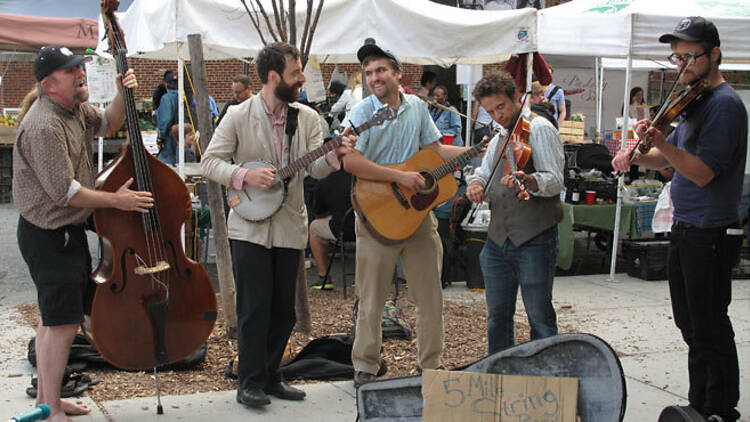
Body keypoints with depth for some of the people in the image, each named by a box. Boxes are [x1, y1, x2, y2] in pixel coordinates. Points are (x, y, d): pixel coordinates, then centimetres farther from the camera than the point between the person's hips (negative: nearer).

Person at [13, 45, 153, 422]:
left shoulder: (73, 109, 6)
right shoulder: (44, 126, -24)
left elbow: (106, 124, 22)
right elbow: (64, 191, -26)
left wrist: (123, 94, 2)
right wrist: (116, 200, -16)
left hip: (67, 231, 10)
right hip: (49, 237, -10)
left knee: (54, 318, 18)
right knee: (63, 323, -7)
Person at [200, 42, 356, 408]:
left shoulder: (307, 118, 6)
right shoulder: (238, 116, -5)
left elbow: (316, 169, -1)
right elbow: (210, 162, -4)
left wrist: (335, 154, -21)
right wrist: (245, 175, -20)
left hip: (290, 226, 4)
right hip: (249, 227, -4)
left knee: (283, 308, 10)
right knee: (255, 306, -5)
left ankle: (270, 377, 24)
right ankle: (250, 384, 5)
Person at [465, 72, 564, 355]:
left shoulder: (539, 129, -5)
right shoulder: (498, 139, 20)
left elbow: (555, 181, -16)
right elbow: (484, 174, 16)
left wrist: (527, 180, -37)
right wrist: (475, 184, -8)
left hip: (534, 239, -7)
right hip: (497, 240, 7)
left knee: (540, 318, -1)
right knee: (497, 316, 14)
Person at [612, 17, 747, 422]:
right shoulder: (694, 101, 14)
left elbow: (702, 172, -22)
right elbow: (670, 157, 19)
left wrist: (662, 143, -34)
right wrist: (637, 155, 0)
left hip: (711, 233, -10)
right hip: (685, 229, 10)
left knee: (709, 327, -3)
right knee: (690, 324, 16)